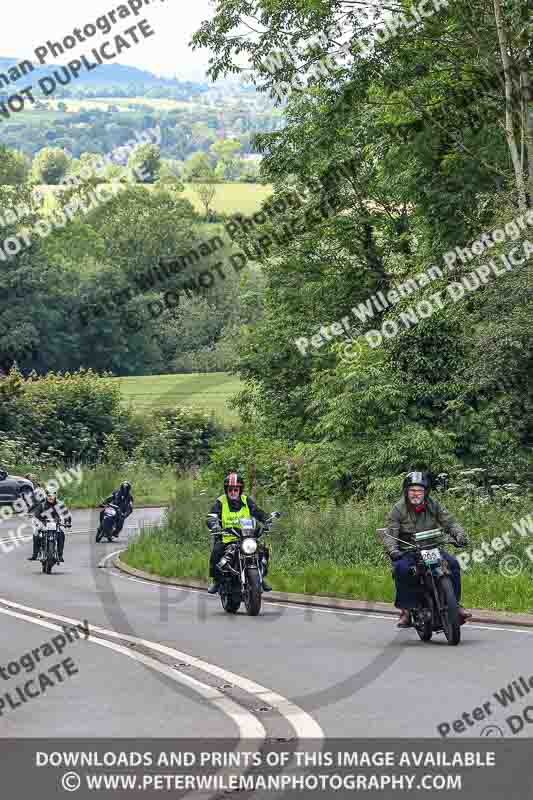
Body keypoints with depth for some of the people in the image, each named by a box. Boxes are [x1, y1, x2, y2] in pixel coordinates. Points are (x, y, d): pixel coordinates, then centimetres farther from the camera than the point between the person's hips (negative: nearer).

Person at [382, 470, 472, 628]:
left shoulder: (433, 505, 4)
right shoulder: (399, 509, -5)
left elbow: (449, 522, 3)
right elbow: (390, 533, -12)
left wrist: (459, 535, -18)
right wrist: (392, 551, -30)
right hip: (406, 551, -3)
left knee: (452, 563, -19)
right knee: (401, 568, -34)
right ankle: (405, 610, -24)